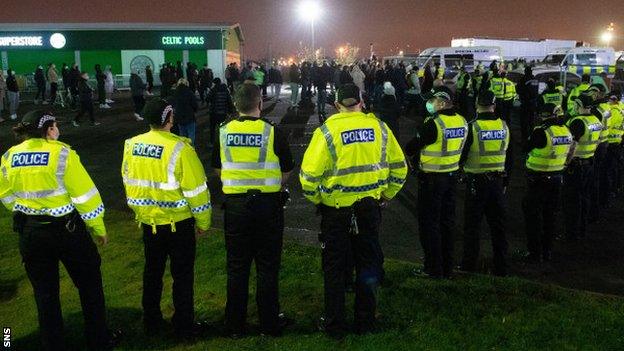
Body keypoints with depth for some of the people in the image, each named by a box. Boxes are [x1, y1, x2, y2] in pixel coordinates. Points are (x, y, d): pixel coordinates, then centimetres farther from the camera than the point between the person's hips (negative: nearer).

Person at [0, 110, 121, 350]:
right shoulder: (61, 153, -15)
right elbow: (84, 194, -13)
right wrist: (99, 228, -2)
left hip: (29, 232, 4)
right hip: (66, 229, -4)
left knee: (44, 292, 17)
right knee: (89, 285, 14)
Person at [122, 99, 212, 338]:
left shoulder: (131, 145, -3)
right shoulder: (179, 148, -20)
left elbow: (129, 183, 8)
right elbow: (196, 190, -16)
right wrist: (203, 222, -3)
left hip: (148, 222, 5)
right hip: (178, 224, -5)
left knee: (152, 273, 19)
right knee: (182, 275, 10)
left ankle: (152, 323, 32)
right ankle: (184, 326, 21)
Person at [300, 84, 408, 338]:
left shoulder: (327, 131, -11)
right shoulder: (379, 127, 0)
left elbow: (310, 174, -14)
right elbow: (399, 167, 5)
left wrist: (316, 200, 3)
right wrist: (385, 196, 17)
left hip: (336, 210, -3)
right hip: (370, 209, 3)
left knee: (335, 269, 11)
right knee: (368, 265, 18)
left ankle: (335, 325, 21)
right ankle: (366, 322, 28)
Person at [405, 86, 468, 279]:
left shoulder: (434, 124, -21)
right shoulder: (462, 121, 1)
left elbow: (410, 149, -15)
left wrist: (414, 154, 7)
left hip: (432, 179, -7)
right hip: (452, 177, 7)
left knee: (430, 222, 4)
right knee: (447, 221, 16)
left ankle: (434, 268, 10)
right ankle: (448, 267, 25)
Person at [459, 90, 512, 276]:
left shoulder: (472, 127, -14)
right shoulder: (504, 126, 2)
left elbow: (462, 156, -9)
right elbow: (509, 158, 10)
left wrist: (460, 166, 13)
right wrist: (505, 182, 18)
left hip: (476, 182, -4)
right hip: (497, 181, 4)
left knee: (472, 224, 6)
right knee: (497, 224, 12)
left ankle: (469, 265, 14)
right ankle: (501, 267, 20)